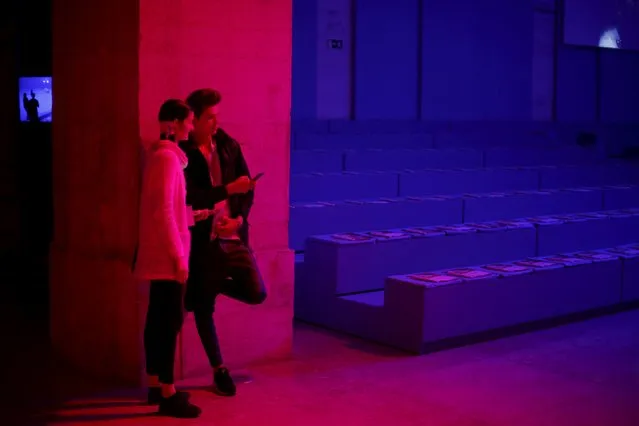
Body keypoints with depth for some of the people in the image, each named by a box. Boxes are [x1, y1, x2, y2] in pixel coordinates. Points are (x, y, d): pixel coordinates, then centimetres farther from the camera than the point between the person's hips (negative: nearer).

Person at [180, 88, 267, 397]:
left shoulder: (229, 145, 6)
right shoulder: (182, 152, -7)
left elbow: (247, 186, 7)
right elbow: (188, 195, -15)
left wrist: (240, 218, -8)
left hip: (233, 235, 3)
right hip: (201, 238, -3)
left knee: (256, 293, -6)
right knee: (203, 307, 5)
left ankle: (219, 285, 24)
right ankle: (219, 370, 19)